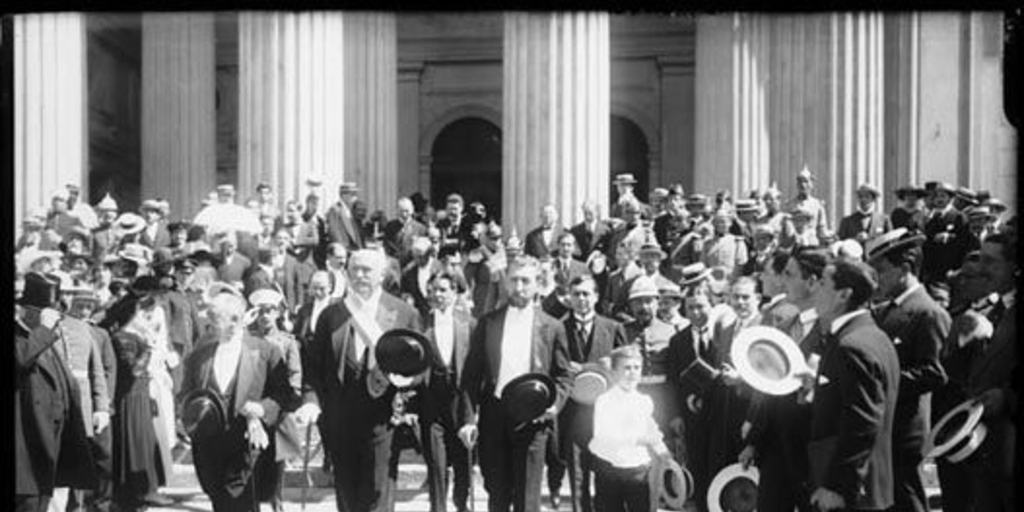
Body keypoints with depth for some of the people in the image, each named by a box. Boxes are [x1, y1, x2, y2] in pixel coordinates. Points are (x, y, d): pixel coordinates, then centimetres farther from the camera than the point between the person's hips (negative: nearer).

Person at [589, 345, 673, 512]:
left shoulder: (645, 401, 5)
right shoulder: (605, 401, -10)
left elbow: (653, 434, 16)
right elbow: (603, 439, -23)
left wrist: (667, 457, -1)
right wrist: (637, 440, -33)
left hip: (639, 471, 3)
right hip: (610, 471, -3)